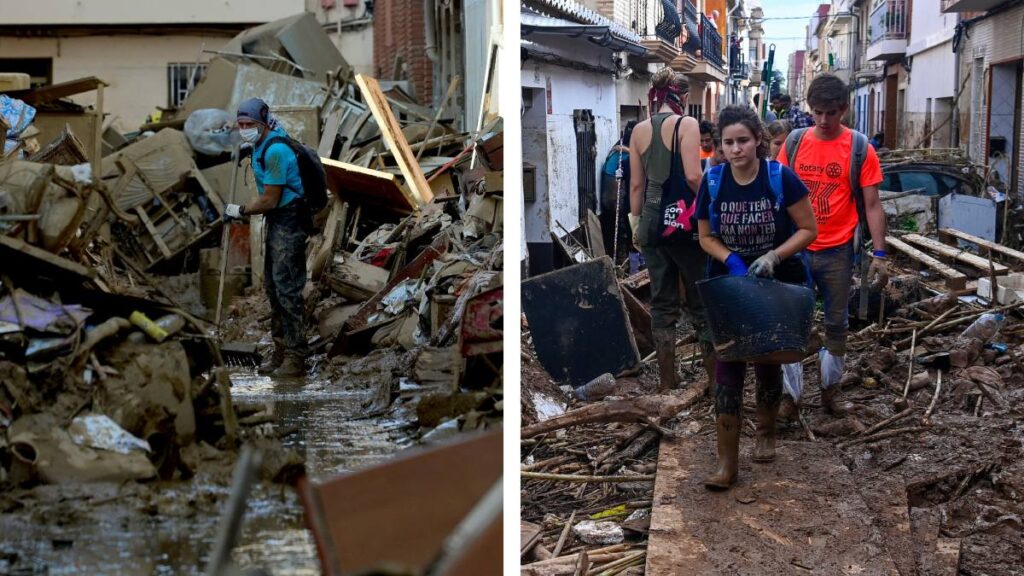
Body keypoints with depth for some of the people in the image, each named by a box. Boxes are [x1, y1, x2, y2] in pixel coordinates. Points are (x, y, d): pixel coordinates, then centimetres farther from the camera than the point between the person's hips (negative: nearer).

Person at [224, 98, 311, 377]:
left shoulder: (275, 152, -23)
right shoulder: (263, 142, 7)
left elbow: (269, 200, -20)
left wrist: (240, 211, -7)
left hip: (290, 222, -11)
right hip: (277, 220, 11)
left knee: (287, 287, -11)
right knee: (272, 284, 13)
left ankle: (295, 358, -9)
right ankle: (281, 350, 21)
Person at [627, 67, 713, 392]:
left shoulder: (639, 131, 6)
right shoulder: (687, 124, -8)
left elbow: (637, 184, 9)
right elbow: (693, 176, -17)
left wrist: (636, 222, 17)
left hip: (653, 220, 5)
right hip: (684, 218, -5)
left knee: (662, 303, 10)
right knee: (701, 301, 5)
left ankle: (667, 381, 14)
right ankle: (715, 377, 8)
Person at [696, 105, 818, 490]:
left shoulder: (781, 178, -16)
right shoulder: (713, 182, -8)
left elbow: (808, 230, -10)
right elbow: (706, 237, 2)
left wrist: (773, 256, -23)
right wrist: (731, 261, -16)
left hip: (776, 282, -1)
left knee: (768, 361, 13)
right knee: (727, 367, -7)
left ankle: (766, 432, 39)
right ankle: (727, 462, -6)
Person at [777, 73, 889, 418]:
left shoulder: (859, 149, -5)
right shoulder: (794, 142, 0)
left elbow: (872, 205, -4)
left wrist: (879, 254, -10)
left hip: (837, 251, -1)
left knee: (837, 324, 11)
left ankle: (830, 391, 25)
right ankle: (790, 394, 13)